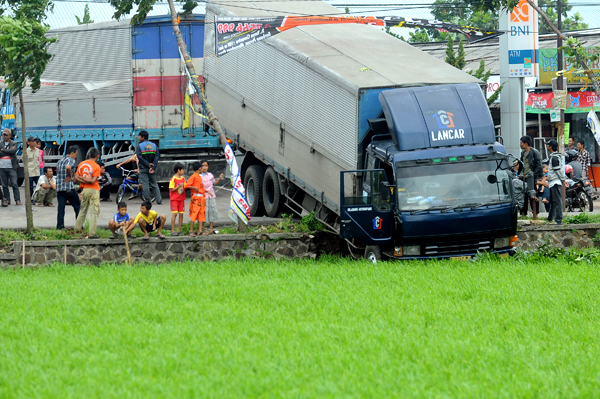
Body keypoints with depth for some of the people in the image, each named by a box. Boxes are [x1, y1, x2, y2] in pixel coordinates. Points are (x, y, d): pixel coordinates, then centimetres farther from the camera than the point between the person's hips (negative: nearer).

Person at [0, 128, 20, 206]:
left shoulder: (13, 144, 5)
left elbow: (13, 151, -13)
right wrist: (8, 151, -9)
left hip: (11, 167, -3)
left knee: (14, 184, -7)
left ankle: (17, 200, -5)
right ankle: (6, 200, 12)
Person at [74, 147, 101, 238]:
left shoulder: (81, 164, 6)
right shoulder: (96, 167, -10)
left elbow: (76, 177, 2)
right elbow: (93, 181, -16)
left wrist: (81, 179, -7)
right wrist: (86, 179, -5)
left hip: (84, 189, 5)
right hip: (94, 190, -5)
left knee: (83, 209, 23)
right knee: (94, 212, -2)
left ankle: (78, 228, 32)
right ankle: (92, 233, -6)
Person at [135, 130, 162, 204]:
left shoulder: (139, 146, -6)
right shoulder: (154, 145, 6)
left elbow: (139, 157, -16)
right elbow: (157, 157, -3)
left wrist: (148, 164, -14)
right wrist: (153, 167, -10)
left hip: (143, 168, -4)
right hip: (152, 169, 4)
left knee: (145, 185, 0)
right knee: (154, 184, 11)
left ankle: (148, 201, -1)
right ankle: (159, 200, 6)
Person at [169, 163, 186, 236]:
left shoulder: (183, 178, 10)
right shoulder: (173, 179, -8)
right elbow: (171, 189, -11)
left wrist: (184, 186, -5)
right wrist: (179, 186, -19)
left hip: (181, 199, 6)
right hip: (174, 199, -6)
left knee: (181, 214, 3)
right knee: (174, 214, -10)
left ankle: (179, 230, 9)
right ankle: (172, 231, -9)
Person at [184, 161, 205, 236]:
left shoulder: (199, 177, 19)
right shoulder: (193, 177, -7)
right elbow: (186, 185, -15)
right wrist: (195, 188, -20)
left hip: (201, 198, 9)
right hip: (196, 197, -9)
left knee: (201, 215, 5)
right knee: (194, 214, -8)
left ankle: (200, 230, 5)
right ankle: (191, 231, -7)